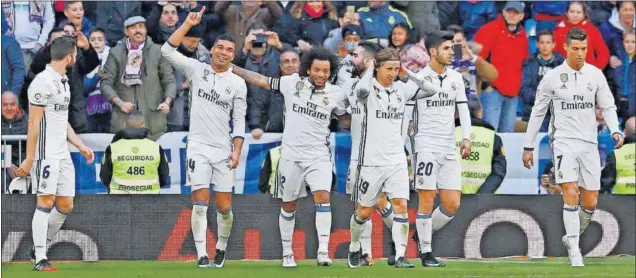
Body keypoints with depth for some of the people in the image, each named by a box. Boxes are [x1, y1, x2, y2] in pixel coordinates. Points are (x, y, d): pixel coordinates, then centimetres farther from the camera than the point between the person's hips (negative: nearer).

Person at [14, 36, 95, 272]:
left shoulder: (63, 82, 17)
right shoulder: (43, 82, -13)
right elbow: (33, 123, -15)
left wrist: (80, 146, 17)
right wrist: (29, 160, -16)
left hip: (62, 154, 9)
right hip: (46, 153, -9)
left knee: (65, 205, 8)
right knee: (46, 201, -11)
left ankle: (39, 249, 20)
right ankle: (40, 260, -9)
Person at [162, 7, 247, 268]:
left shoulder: (237, 83, 4)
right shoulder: (197, 70, 4)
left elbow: (239, 121, 3)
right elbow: (167, 51, -5)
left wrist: (236, 151, -7)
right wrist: (188, 24, -10)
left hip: (223, 149, 1)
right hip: (198, 146, -1)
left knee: (224, 206, 2)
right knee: (200, 202, -9)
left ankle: (221, 247, 25)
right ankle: (201, 254, -7)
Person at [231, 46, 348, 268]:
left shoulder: (336, 94, 0)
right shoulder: (293, 83, -3)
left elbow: (346, 118, 19)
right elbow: (261, 80, 4)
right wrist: (231, 68, 5)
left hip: (318, 156, -1)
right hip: (291, 155, 1)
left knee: (323, 196, -21)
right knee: (289, 205, 8)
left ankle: (323, 250, -21)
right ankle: (287, 253, 23)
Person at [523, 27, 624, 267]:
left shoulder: (595, 75, 4)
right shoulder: (552, 77, -2)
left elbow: (608, 106, 7)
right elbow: (537, 113, 5)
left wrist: (615, 130, -12)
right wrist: (528, 146, 6)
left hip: (589, 143, 3)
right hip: (563, 141, -3)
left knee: (590, 203, 3)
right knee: (571, 194, -19)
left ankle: (571, 237, 28)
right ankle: (574, 251, -17)